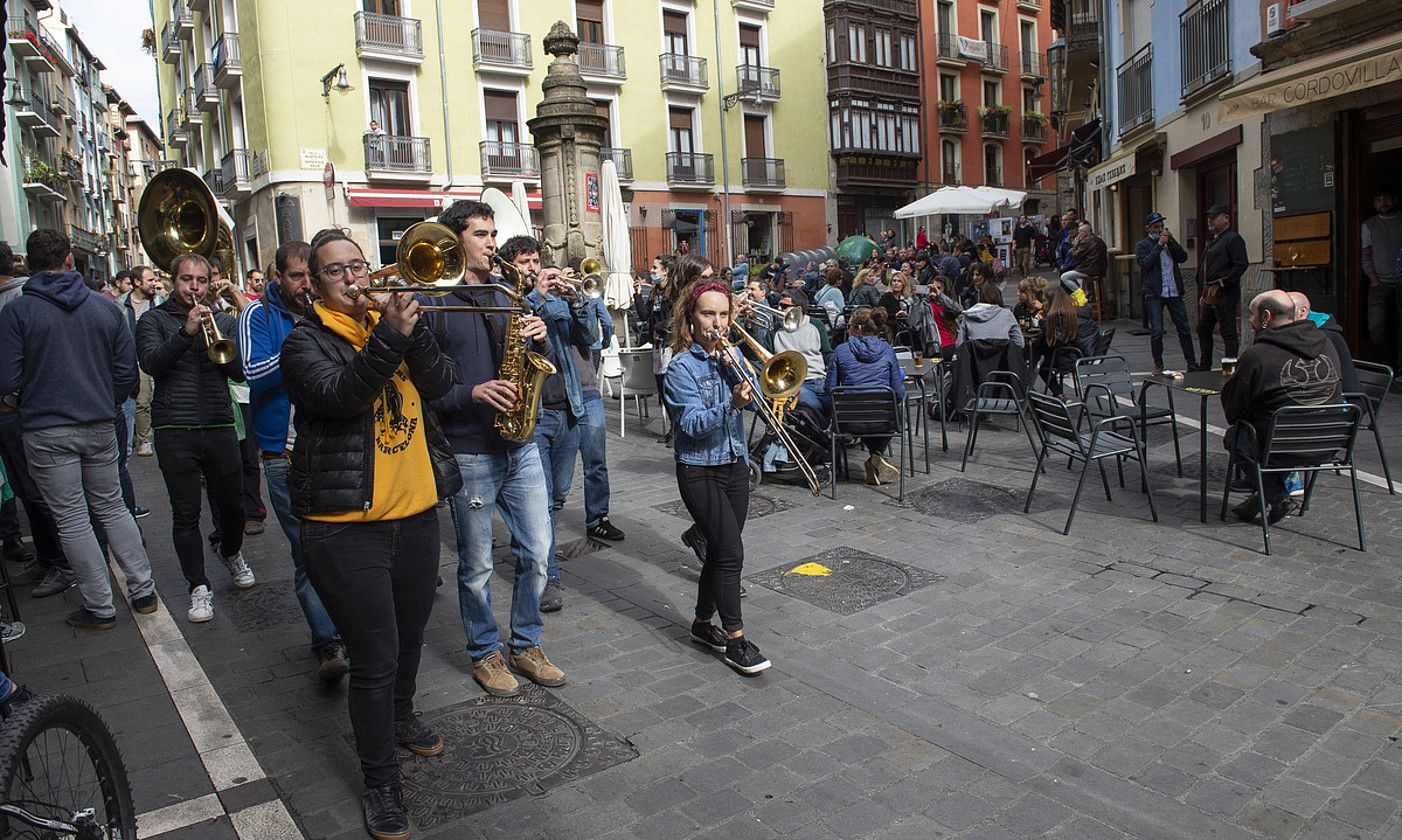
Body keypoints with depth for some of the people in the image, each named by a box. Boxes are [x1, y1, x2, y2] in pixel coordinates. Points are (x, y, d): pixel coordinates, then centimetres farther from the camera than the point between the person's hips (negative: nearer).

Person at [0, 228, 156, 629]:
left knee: (72, 521, 5)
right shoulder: (105, 307, 1)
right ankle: (143, 590, 17)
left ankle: (100, 607, 11)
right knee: (112, 507, 17)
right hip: (101, 428, 4)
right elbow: (127, 370, 2)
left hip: (47, 432, -3)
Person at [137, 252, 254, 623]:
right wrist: (186, 332, -22)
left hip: (220, 426, 2)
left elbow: (239, 371, 3)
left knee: (231, 507, 9)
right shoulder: (154, 320, 6)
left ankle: (231, 552, 39)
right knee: (186, 515, 0)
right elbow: (151, 363, -12)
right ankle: (199, 588, 11)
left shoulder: (223, 320, 13)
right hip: (174, 431, -2)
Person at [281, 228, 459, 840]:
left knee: (409, 637, 23)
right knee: (374, 658, -1)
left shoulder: (391, 320, 11)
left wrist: (412, 325, -18)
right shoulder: (305, 341, -3)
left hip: (416, 513, 5)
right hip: (345, 525, -5)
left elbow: (440, 382, -5)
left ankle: (401, 717, 49)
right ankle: (380, 783, 17)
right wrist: (389, 337, -32)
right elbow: (337, 394, -23)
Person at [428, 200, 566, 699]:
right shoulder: (433, 303, -7)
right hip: (469, 453, -5)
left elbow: (541, 367, 13)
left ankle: (527, 645, 27)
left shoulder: (506, 297, 11)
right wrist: (472, 393, -24)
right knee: (477, 565, 8)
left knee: (538, 552, 8)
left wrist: (541, 340, -7)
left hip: (520, 446, 5)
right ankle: (485, 654, 27)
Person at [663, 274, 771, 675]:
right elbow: (693, 424, -20)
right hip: (699, 470, -6)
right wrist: (730, 405, -35)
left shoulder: (730, 354, 7)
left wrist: (733, 366, -15)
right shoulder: (682, 365, -12)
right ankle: (736, 641, 0)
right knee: (732, 552, -11)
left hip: (734, 464, 6)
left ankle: (703, 624, 30)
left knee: (720, 551, 12)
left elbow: (755, 397, -2)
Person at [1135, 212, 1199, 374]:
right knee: (1156, 332, -5)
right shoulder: (1142, 245, 3)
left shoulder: (1170, 242, 16)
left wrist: (1170, 241, -6)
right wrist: (1159, 245, -14)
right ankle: (1158, 364, 8)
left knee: (1184, 329, 5)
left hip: (1174, 292, 4)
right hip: (1155, 294, -4)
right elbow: (1145, 263, -15)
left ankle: (1191, 362, 13)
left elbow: (1183, 257, 2)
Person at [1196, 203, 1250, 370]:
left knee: (1228, 333, -5)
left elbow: (1241, 265, -19)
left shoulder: (1233, 239, -9)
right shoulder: (1212, 240, 19)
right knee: (1203, 329, 16)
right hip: (1209, 294, 10)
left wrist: (1221, 282, -19)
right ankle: (1204, 368, 25)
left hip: (1224, 295, -10)